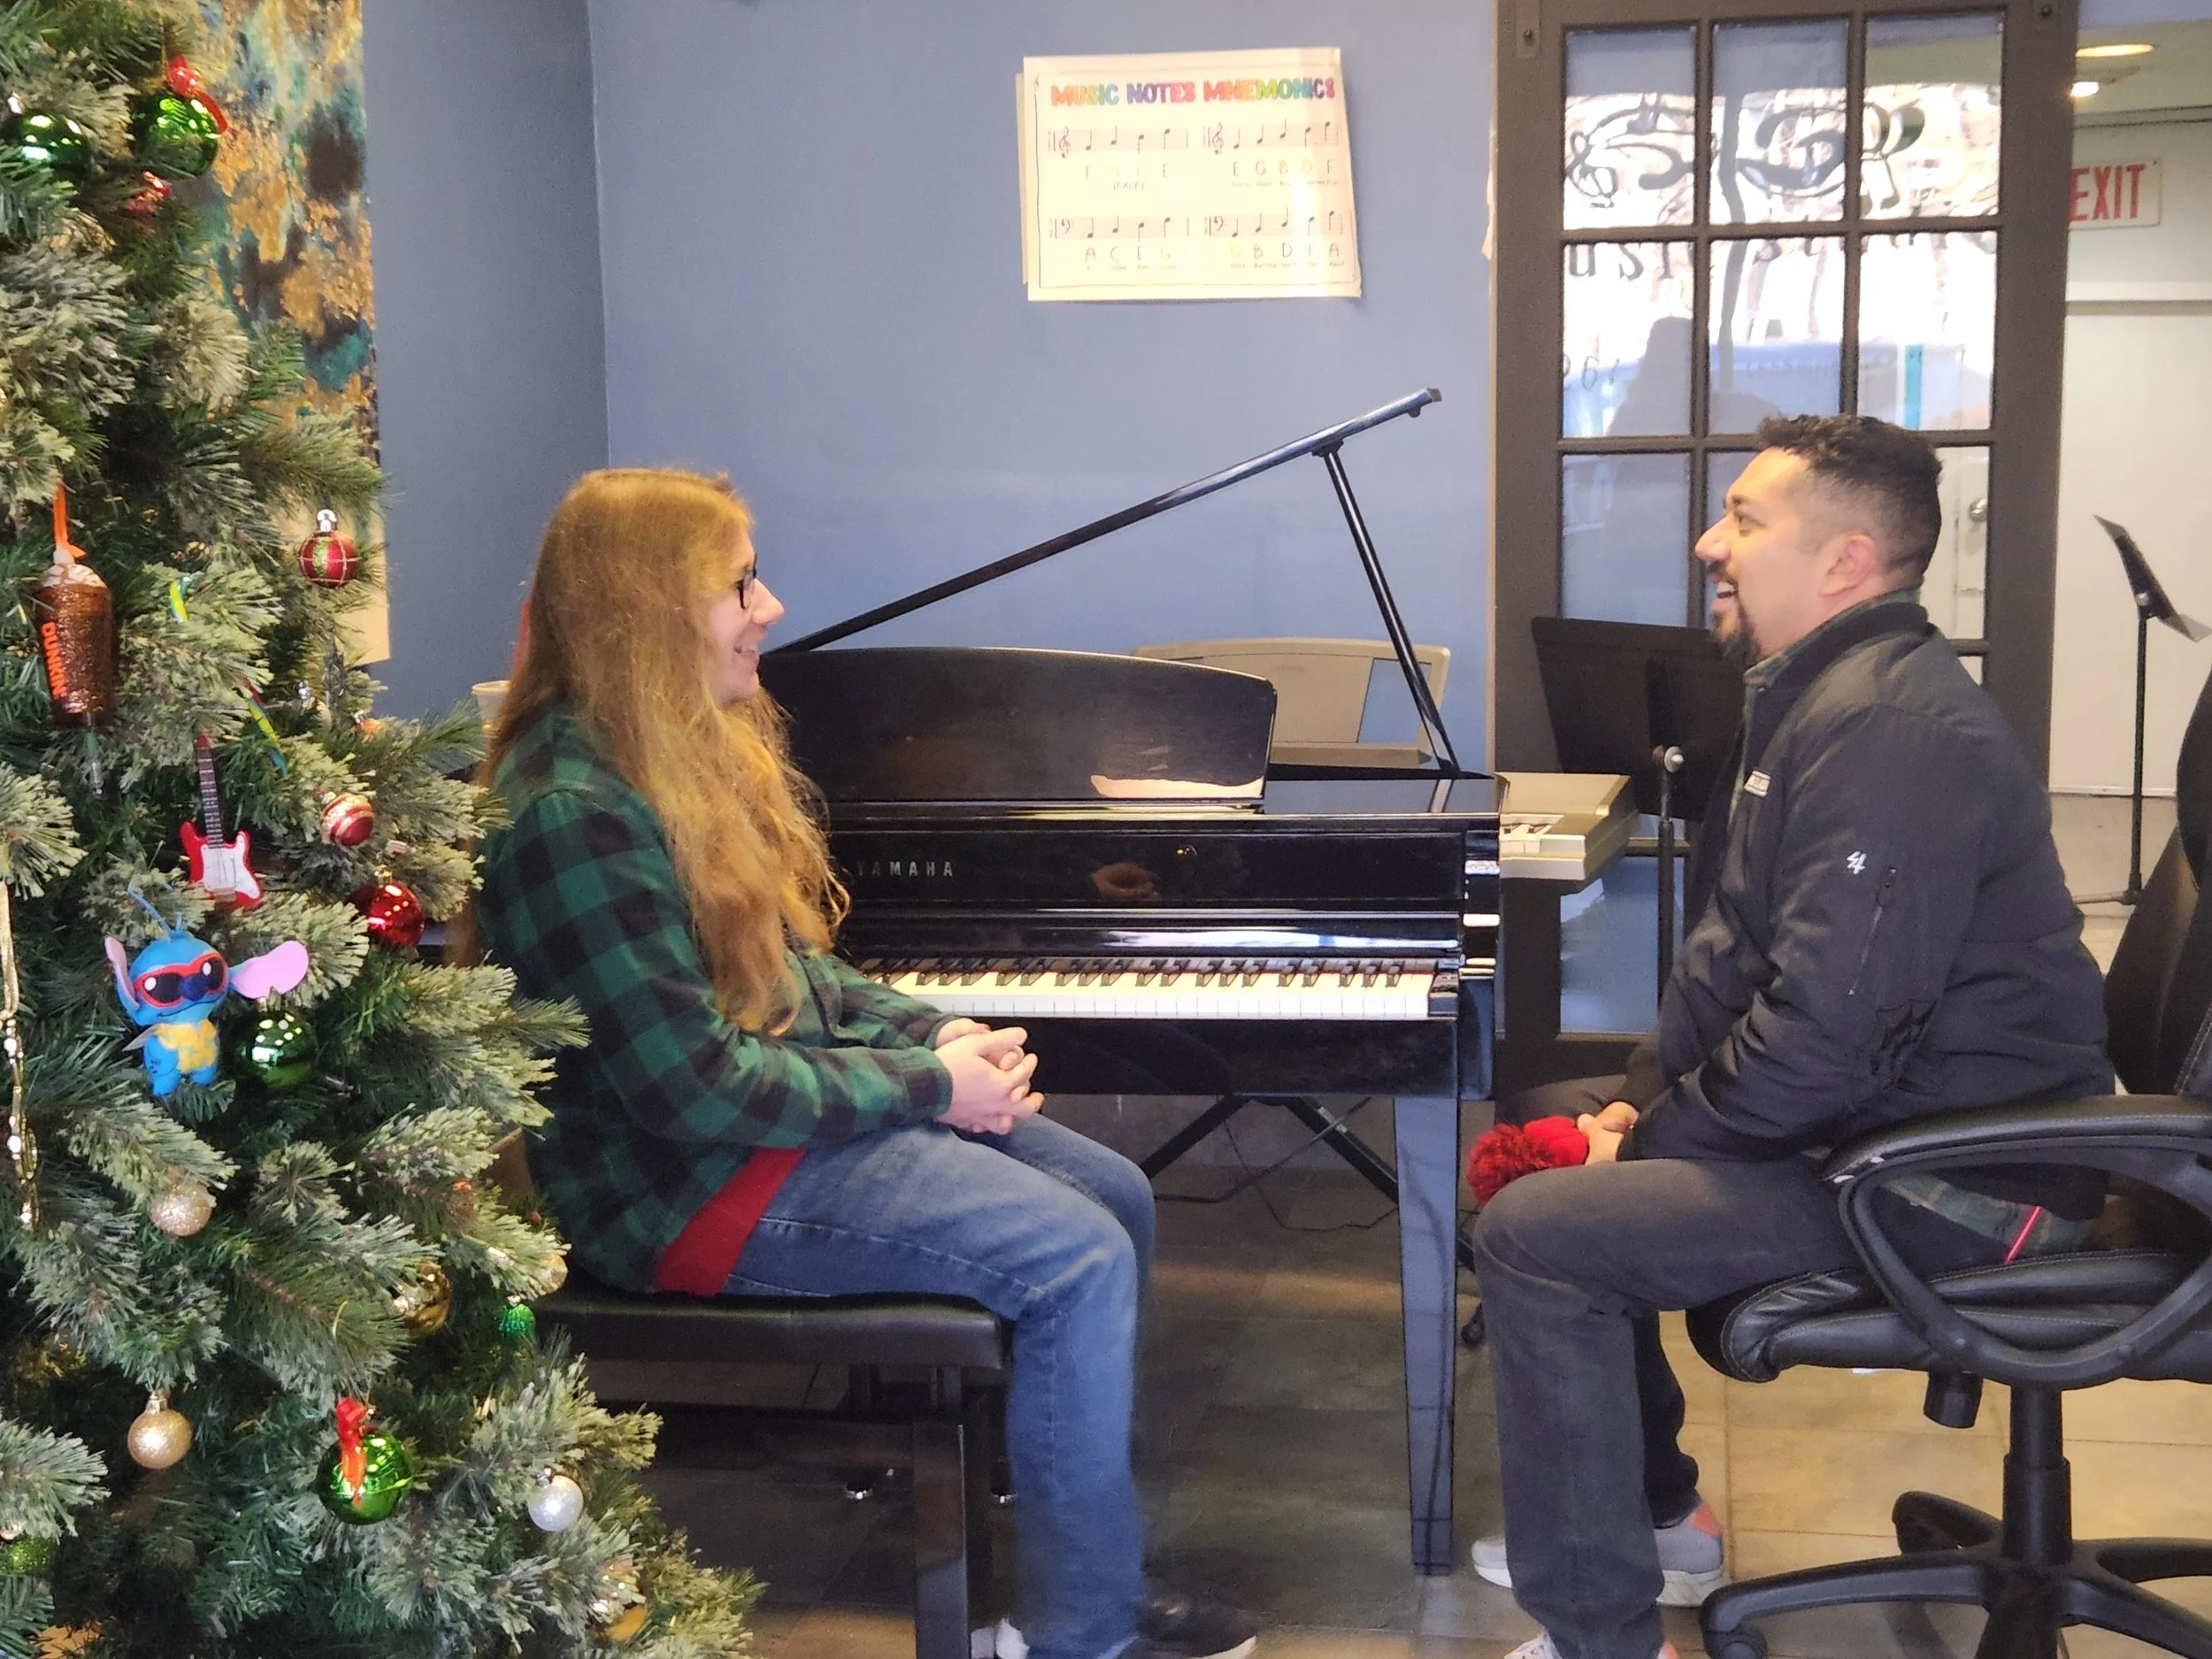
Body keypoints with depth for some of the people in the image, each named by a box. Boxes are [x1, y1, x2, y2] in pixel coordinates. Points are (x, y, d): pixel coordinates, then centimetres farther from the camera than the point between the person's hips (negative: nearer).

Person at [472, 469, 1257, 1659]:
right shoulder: (574, 814, -24)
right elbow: (696, 1090, -26)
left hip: (786, 1093, 10)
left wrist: (934, 1031, 0)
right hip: (687, 1182, -10)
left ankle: (1077, 1547, 17)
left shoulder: (683, 755, 8)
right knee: (1079, 1260, -18)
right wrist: (927, 1086, -17)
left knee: (1119, 1199, 8)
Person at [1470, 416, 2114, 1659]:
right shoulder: (1815, 694, 13)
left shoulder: (1892, 729, -23)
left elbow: (1823, 1033, -28)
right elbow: (1734, 943, 18)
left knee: (1536, 1236, -21)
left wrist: (1651, 1142, -15)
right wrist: (1643, 1092, 4)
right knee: (1542, 1124, 19)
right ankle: (1651, 1519, 27)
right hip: (1879, 1103, 11)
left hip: (1960, 1181, -11)